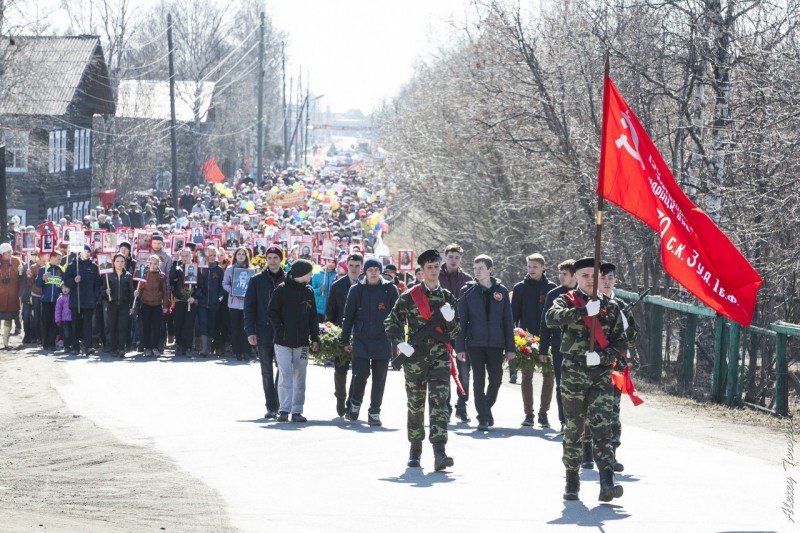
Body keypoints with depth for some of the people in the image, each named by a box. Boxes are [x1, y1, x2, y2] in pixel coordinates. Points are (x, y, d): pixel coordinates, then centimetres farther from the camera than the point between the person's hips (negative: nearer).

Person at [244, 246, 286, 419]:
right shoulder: (257, 281, 4)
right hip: (263, 332, 0)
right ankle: (271, 406, 10)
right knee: (267, 372, 5)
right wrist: (250, 331, -5)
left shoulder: (287, 281, 4)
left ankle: (277, 405, 4)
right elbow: (249, 307, 3)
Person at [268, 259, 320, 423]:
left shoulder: (308, 291, 11)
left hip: (302, 342, 5)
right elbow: (272, 312, -4)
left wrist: (315, 338, 7)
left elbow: (313, 317, 13)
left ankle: (297, 411, 10)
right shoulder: (282, 290, -4)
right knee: (285, 374, -9)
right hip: (283, 342, -5)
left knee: (300, 377, 5)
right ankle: (284, 409, -9)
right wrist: (280, 331, -12)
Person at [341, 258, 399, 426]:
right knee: (360, 374, -8)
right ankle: (355, 403, 19)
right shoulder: (357, 290, 4)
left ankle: (374, 412, 14)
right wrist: (345, 341, 6)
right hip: (361, 341, 0)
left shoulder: (390, 289, 3)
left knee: (379, 379, 3)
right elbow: (348, 316, 8)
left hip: (383, 341, 0)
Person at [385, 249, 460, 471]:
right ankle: (415, 450, 23)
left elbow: (454, 333, 11)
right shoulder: (409, 297, 3)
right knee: (415, 405, 7)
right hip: (415, 357, 0)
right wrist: (400, 344, -6)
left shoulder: (448, 297, 9)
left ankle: (439, 453, -20)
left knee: (439, 402, -12)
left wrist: (450, 319, -11)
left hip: (440, 357, 0)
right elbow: (392, 323, 8)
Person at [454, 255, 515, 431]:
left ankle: (487, 408, 28)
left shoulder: (501, 291, 6)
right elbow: (461, 320, 3)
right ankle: (483, 418, 2)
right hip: (475, 342, -1)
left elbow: (508, 320, 8)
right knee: (478, 381, -2)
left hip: (496, 343, 1)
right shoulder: (467, 291, 3)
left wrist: (510, 347, 4)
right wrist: (460, 347, -4)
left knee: (496, 379, 3)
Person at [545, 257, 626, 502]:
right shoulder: (566, 301, 5)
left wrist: (603, 356, -8)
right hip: (573, 373, -1)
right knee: (574, 428, 6)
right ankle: (572, 481, 18)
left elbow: (621, 342, 11)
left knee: (602, 427, -11)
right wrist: (584, 311, -28)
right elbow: (552, 317, -18)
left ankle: (607, 483, -19)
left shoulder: (610, 307, 12)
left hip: (602, 374, 1)